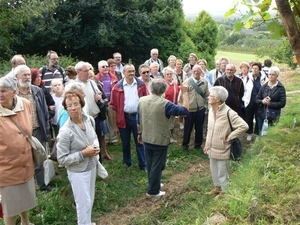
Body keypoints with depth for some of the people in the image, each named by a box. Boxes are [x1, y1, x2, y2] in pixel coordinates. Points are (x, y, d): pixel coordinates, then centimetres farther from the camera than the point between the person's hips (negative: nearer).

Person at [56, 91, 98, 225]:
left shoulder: (90, 120, -7)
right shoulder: (65, 132, -26)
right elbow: (62, 159, -20)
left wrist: (96, 146, -8)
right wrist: (83, 153, -24)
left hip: (91, 166, 7)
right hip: (78, 171, -7)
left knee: (90, 199, 25)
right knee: (84, 203, 7)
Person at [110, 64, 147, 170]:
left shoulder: (141, 84, -1)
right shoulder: (118, 87, -6)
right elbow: (114, 107, -4)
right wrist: (115, 124, -4)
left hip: (137, 116, 1)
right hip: (124, 117, 0)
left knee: (140, 141, 10)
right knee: (125, 143, 15)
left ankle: (143, 164, 21)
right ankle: (127, 162, 34)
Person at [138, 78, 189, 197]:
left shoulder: (141, 100, -5)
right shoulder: (165, 104, -22)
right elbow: (185, 111, -21)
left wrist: (140, 133, 22)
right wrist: (185, 93, -13)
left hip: (146, 138, 6)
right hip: (160, 140, -6)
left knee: (150, 164, 21)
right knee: (157, 166, 9)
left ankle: (153, 184, 40)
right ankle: (153, 191, 20)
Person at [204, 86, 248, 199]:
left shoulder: (228, 112, -25)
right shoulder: (211, 110, 0)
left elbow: (244, 126, -27)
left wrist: (230, 137, -20)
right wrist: (207, 144, 12)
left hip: (222, 150, -7)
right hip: (212, 149, 7)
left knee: (222, 174, 11)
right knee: (214, 171, 24)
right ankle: (217, 187, 45)